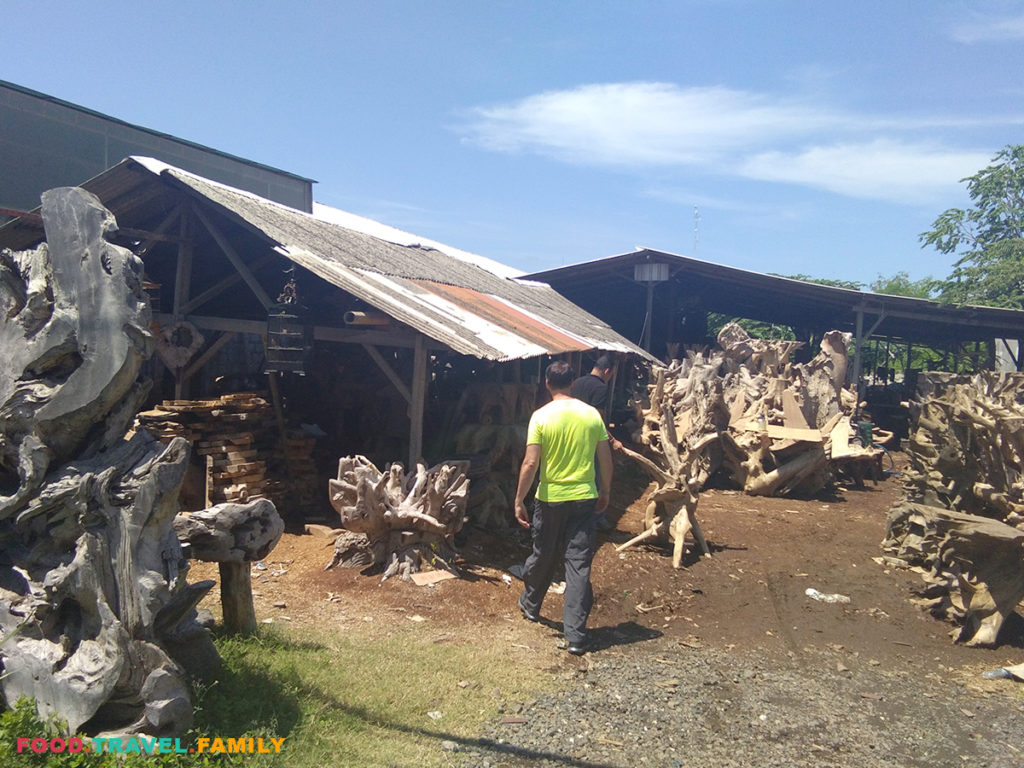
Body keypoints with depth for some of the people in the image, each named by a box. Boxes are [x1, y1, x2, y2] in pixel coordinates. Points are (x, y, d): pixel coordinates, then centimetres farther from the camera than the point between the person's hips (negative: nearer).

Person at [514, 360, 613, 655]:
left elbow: (531, 463, -13)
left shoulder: (541, 416, -10)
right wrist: (605, 491, 18)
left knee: (543, 557, 19)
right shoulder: (592, 414, -1)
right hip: (585, 498, 1)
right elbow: (606, 459, 3)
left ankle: (530, 605, 43)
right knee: (579, 565, 3)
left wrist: (519, 501, -5)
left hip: (550, 499, -1)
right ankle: (576, 636, 2)